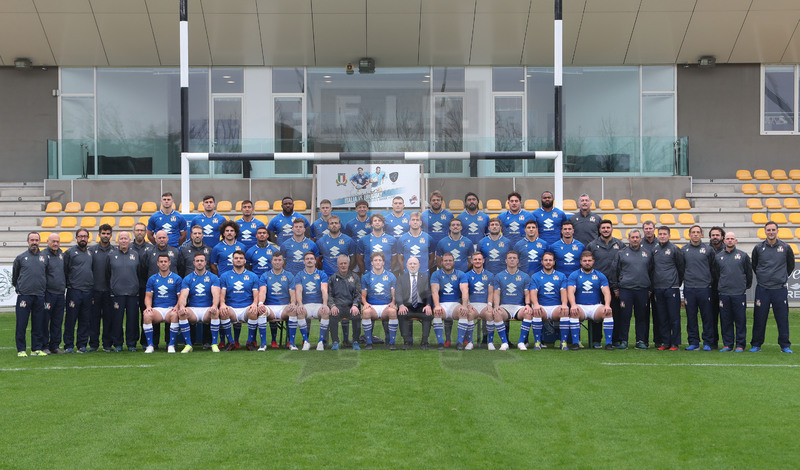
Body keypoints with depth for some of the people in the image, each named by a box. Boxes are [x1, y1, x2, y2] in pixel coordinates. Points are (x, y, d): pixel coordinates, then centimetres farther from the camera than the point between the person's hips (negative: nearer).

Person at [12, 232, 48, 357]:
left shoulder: (44, 257, 11)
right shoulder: (20, 257, 4)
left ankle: (37, 348, 12)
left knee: (38, 325, 5)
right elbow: (14, 275, 15)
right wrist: (18, 287, 15)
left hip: (40, 296, 3)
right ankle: (21, 349, 4)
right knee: (21, 324, -2)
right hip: (24, 295, -2)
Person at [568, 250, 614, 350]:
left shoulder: (600, 276, 12)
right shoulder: (574, 275, 7)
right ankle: (575, 342, -26)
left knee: (608, 312, -29)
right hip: (580, 306, -1)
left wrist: (607, 305, -21)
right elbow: (570, 292, -7)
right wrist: (573, 305, -27)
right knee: (574, 312, -34)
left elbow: (606, 292, 0)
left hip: (596, 306, 1)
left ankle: (609, 342, -22)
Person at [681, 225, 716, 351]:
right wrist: (685, 278, 9)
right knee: (691, 317, 4)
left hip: (704, 287, -2)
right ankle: (693, 342, 11)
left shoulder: (708, 249, 3)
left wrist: (709, 280, 7)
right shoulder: (684, 250, 8)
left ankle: (707, 343, 7)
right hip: (689, 288, 2)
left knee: (707, 317, 0)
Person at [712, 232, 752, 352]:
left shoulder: (743, 255, 3)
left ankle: (740, 345, 7)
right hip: (724, 294, 2)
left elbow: (749, 273, 9)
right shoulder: (718, 257, 9)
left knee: (740, 320, 0)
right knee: (726, 321, 4)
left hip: (739, 293, -2)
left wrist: (745, 286, 11)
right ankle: (727, 344, 12)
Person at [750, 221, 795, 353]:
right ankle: (756, 345, 12)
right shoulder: (758, 248, 3)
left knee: (782, 319, 2)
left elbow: (791, 266, 16)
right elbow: (754, 266, 17)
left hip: (780, 289, 0)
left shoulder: (785, 248, 2)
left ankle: (785, 346, 11)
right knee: (759, 318, 3)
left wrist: (782, 278, 14)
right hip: (762, 289, 0)